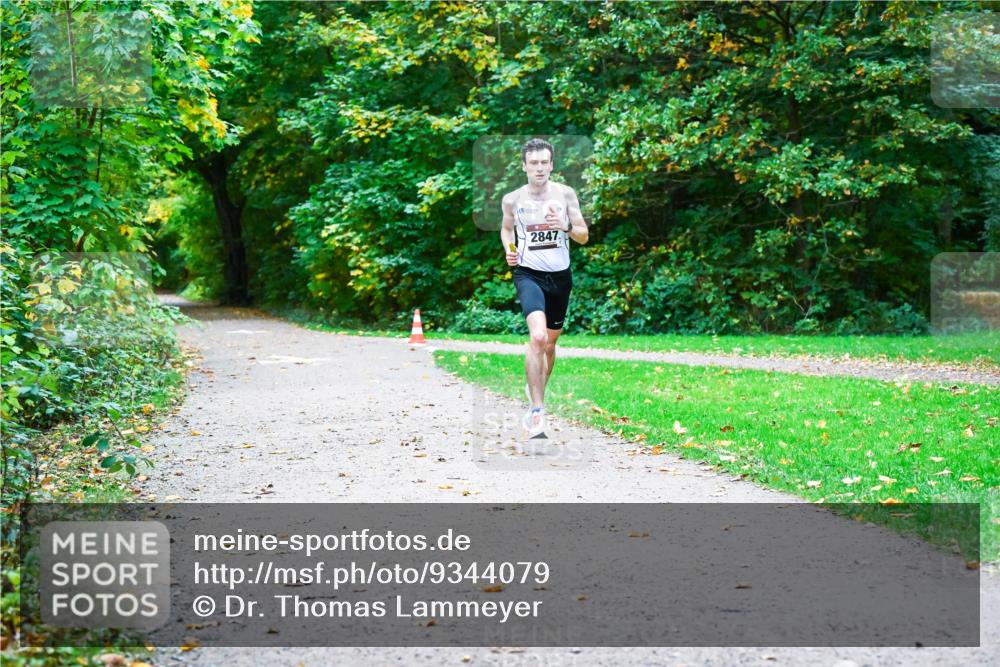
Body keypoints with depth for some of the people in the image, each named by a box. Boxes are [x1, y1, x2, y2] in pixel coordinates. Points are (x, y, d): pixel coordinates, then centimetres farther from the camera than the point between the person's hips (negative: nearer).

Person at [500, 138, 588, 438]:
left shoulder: (565, 194, -1)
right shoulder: (512, 199, -2)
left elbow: (584, 236, 1)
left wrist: (566, 226, -20)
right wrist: (509, 250, -2)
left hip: (560, 276, 3)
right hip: (528, 274, -3)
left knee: (550, 341, 17)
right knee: (537, 337, -24)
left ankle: (536, 390, 45)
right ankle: (537, 413, -21)